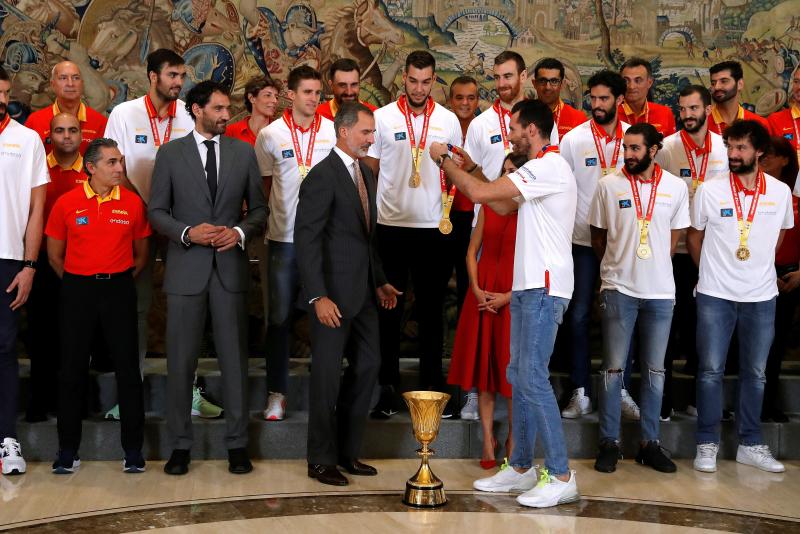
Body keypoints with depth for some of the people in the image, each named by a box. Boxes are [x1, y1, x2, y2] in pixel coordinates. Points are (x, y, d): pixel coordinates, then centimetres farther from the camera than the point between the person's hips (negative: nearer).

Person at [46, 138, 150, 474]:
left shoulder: (133, 203, 1)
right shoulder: (66, 203, -1)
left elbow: (141, 255, 11)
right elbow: (54, 255, 8)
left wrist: (120, 283, 8)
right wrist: (77, 285, 9)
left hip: (119, 291, 0)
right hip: (77, 292, 0)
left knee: (128, 370, 1)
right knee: (72, 371, 5)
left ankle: (133, 451, 10)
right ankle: (68, 451, 15)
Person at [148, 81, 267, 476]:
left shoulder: (243, 152, 8)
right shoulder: (170, 154, 3)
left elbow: (258, 208, 10)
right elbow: (157, 211, 3)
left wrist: (240, 231, -9)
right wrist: (187, 232, -14)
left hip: (230, 265, 1)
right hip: (186, 267, -1)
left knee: (234, 357, 4)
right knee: (181, 360, 3)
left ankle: (237, 444, 13)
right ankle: (180, 445, 14)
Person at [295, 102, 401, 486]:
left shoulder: (366, 173, 13)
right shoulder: (322, 177, -14)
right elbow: (306, 240, -18)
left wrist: (380, 281, 17)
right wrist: (318, 296, -23)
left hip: (363, 291, 9)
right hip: (334, 292, -9)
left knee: (368, 365, 13)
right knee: (328, 374, 1)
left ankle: (347, 451, 25)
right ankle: (321, 460, 13)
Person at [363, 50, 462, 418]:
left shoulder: (448, 121, 5)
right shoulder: (382, 118, 1)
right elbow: (370, 169, 5)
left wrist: (447, 209, 3)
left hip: (434, 227, 1)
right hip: (391, 226, -1)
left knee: (431, 309, 8)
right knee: (389, 308, 4)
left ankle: (432, 385, 17)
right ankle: (387, 387, 12)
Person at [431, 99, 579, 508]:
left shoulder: (549, 167, -14)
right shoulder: (541, 168, 19)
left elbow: (479, 193, -19)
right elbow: (504, 206, 23)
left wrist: (444, 160, -4)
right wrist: (469, 167, 17)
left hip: (543, 288, -11)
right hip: (526, 287, 11)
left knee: (533, 379, -11)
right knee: (518, 377, 12)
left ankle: (561, 477, -6)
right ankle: (521, 469, 20)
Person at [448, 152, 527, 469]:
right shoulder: (489, 207, 9)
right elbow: (472, 250, 11)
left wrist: (509, 296, -15)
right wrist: (476, 288, -3)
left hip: (515, 296, -4)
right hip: (483, 295, 4)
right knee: (482, 363, 5)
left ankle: (513, 442, 13)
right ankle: (488, 440, 14)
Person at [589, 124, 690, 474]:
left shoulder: (676, 187, 1)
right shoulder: (609, 185, -3)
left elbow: (674, 238, 11)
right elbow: (597, 237, 6)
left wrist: (655, 269, 9)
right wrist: (617, 268, 10)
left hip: (661, 291, 2)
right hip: (619, 289, -2)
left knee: (655, 370, 8)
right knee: (613, 368, 1)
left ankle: (650, 443, 17)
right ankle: (609, 442, 10)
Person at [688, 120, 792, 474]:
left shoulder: (781, 192, 0)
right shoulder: (709, 191, -6)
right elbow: (694, 237, 6)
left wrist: (757, 268, 14)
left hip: (761, 297, 2)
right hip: (715, 295, -2)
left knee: (755, 373, 9)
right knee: (711, 371, 1)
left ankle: (750, 444, 20)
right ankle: (707, 444, 11)